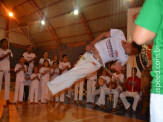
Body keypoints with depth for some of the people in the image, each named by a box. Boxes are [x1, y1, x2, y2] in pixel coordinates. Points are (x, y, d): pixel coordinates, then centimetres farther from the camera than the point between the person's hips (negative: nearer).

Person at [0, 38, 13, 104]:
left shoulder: (9, 51, 10)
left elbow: (10, 59, 4)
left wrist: (9, 55, -14)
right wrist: (6, 55, -17)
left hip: (7, 69, 3)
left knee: (8, 84, 0)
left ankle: (7, 99, 4)